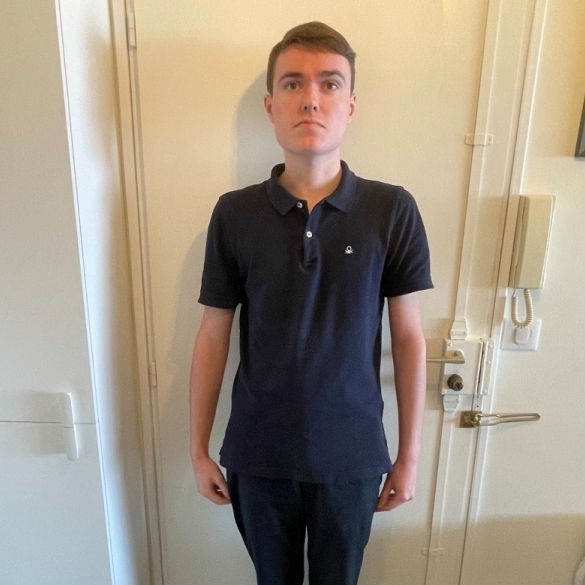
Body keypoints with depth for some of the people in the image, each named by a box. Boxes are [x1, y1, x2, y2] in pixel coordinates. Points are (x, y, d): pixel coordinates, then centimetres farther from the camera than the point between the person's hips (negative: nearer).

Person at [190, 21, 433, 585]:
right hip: (257, 453, 1)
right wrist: (198, 448, 2)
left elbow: (409, 337, -5)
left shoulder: (393, 211, -11)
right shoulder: (233, 214, -10)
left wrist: (409, 454, 0)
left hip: (352, 453, 0)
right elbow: (213, 337, -3)